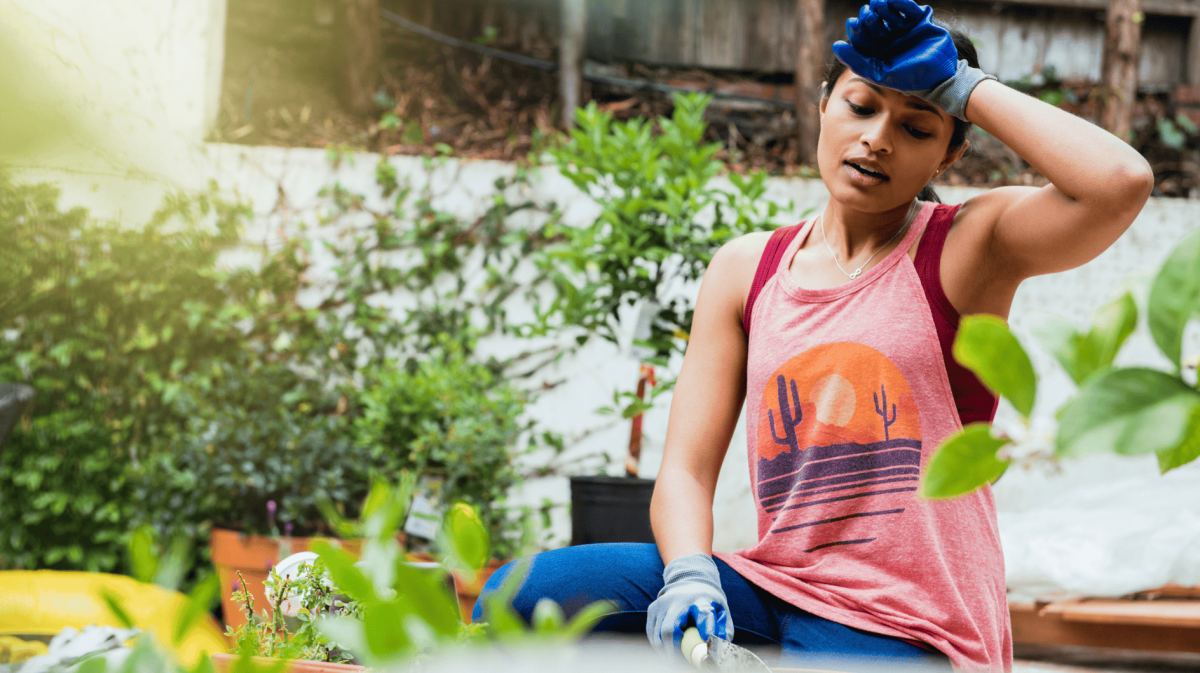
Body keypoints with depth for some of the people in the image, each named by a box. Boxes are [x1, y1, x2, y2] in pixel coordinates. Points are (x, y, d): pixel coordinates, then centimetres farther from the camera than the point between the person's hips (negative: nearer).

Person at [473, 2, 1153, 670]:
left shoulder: (968, 247, -2)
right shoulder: (746, 269, 9)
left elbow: (1122, 182, -23)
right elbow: (686, 468, 4)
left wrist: (968, 88, -13)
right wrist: (690, 576, -17)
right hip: (772, 589, 5)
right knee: (516, 597, -14)